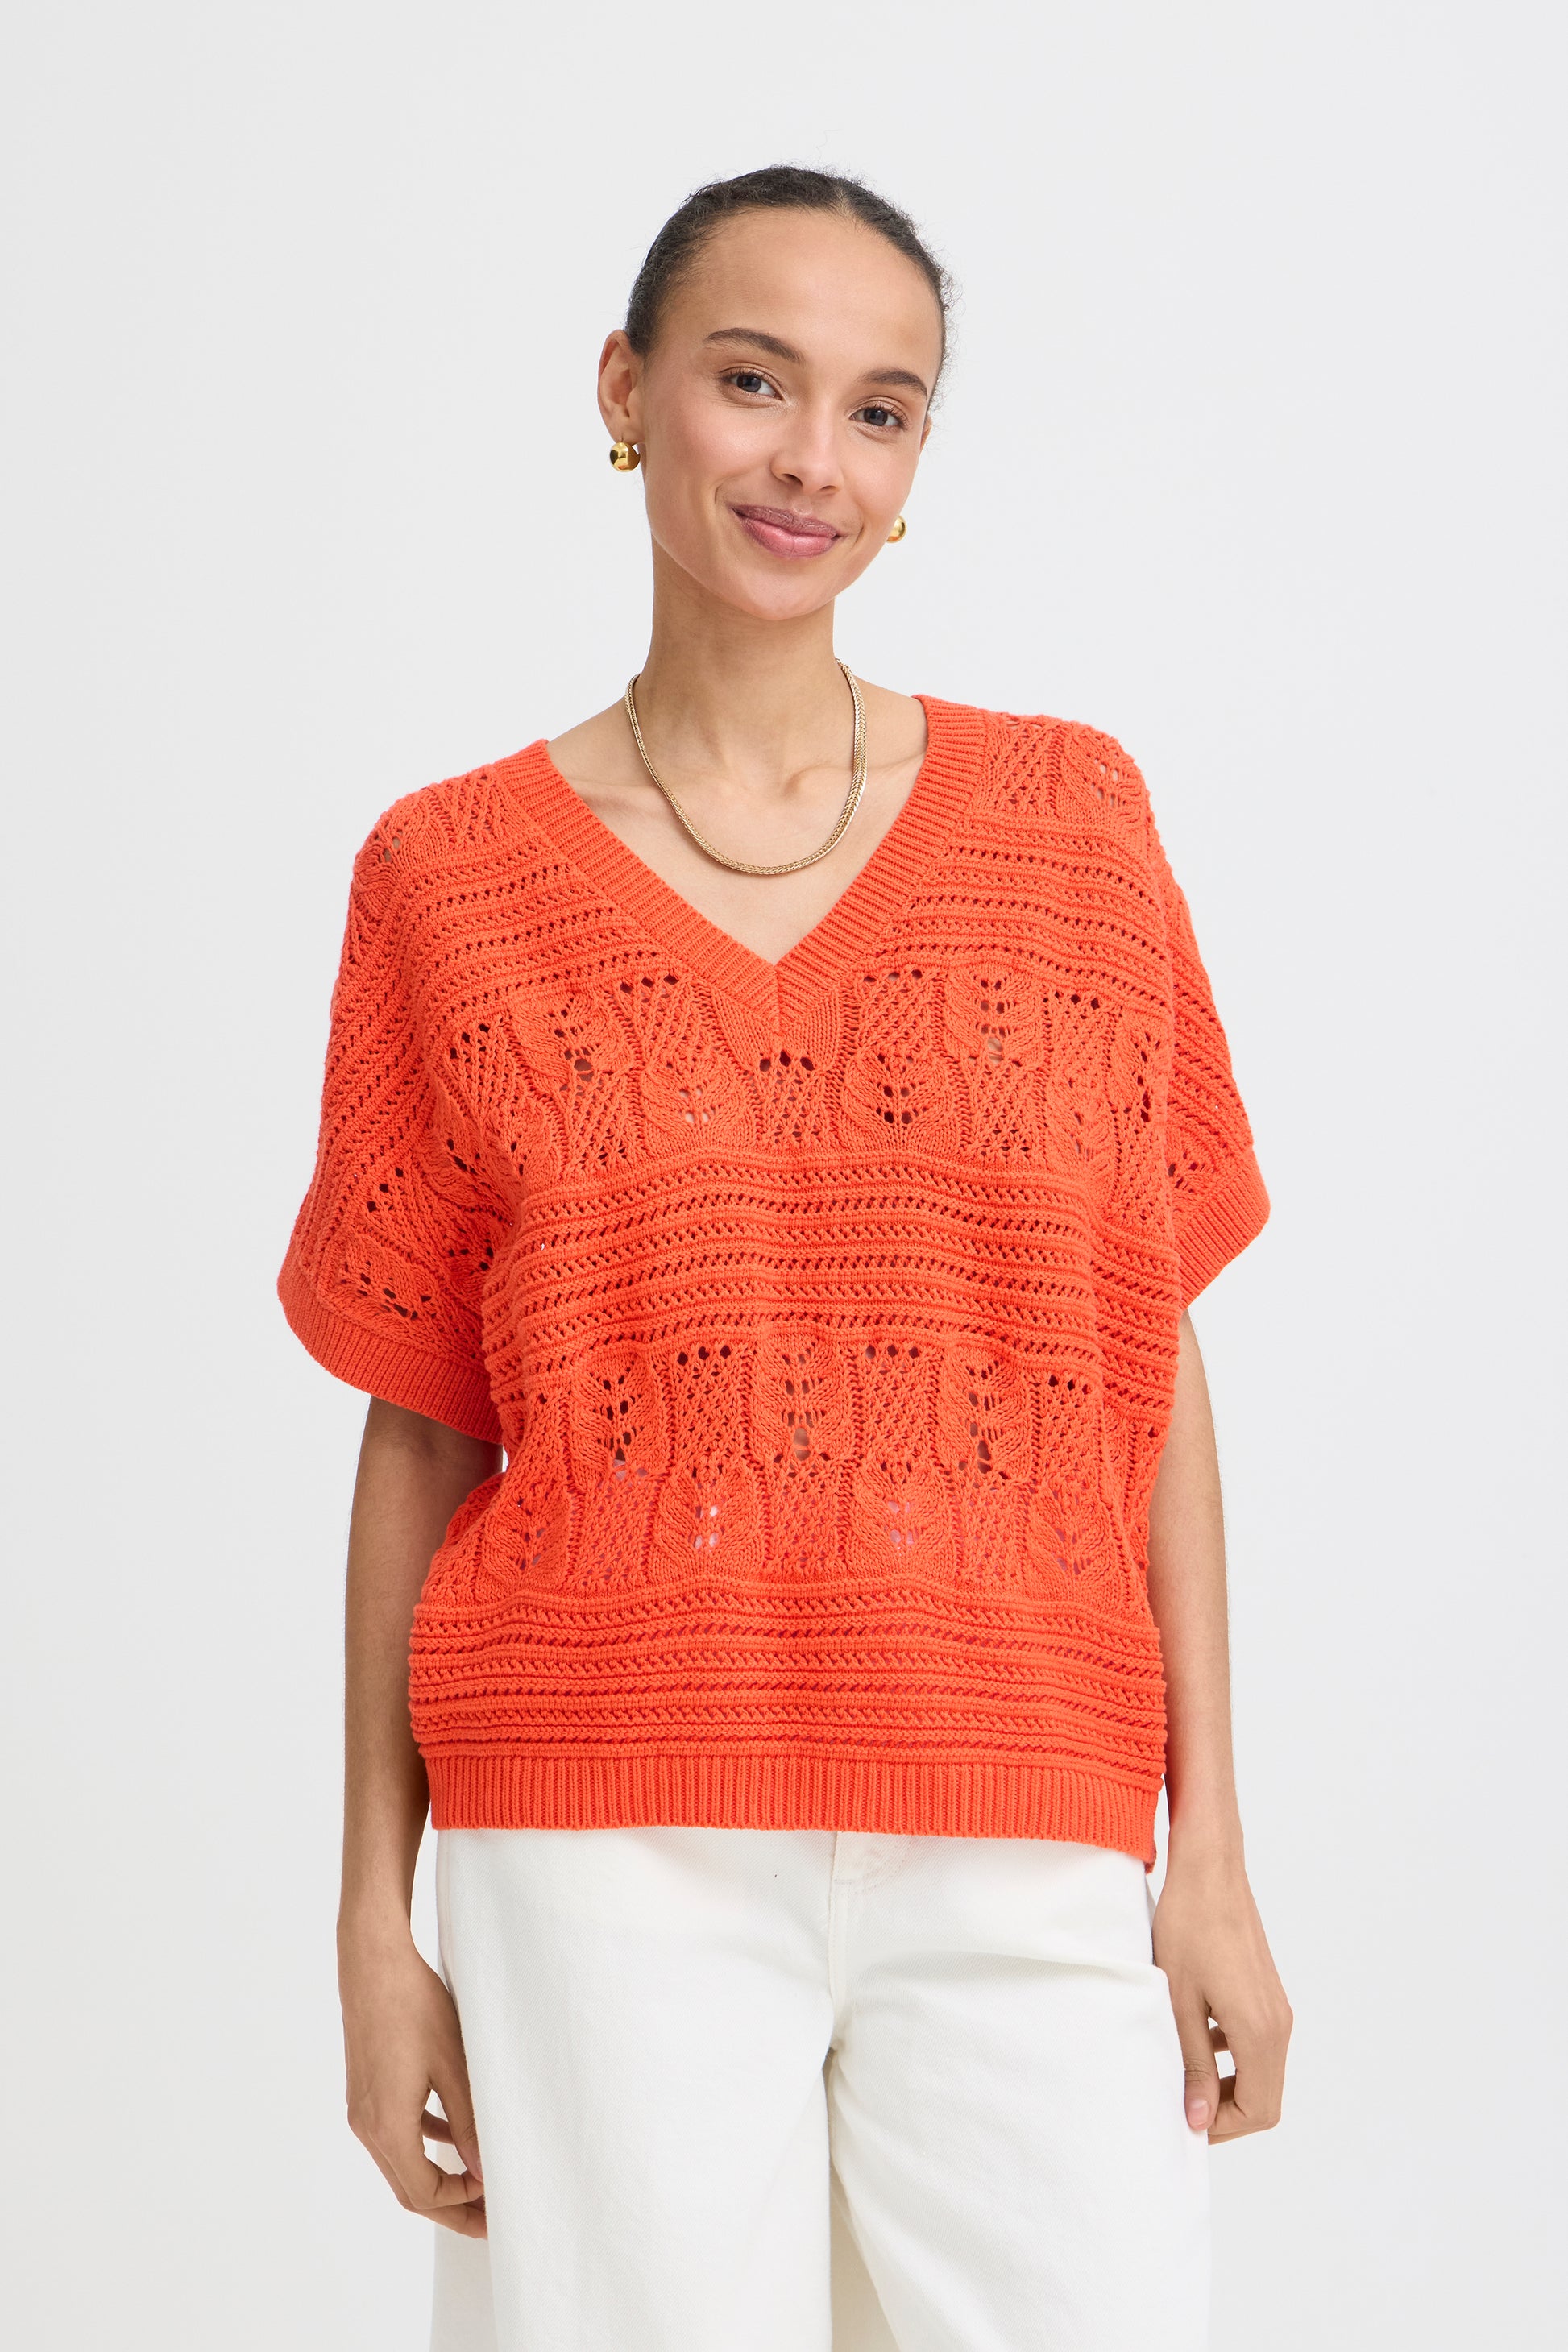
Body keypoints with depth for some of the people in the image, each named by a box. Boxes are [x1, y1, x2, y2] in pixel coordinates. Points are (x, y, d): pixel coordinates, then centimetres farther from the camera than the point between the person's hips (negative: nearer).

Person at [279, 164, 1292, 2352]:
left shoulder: (1068, 819, 7)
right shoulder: (452, 879, 5)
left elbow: (1154, 1364, 7)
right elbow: (422, 1432, 6)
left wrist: (1213, 1853, 3)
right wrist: (377, 1921, 4)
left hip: (1025, 1848, 1)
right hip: (608, 1850, -1)